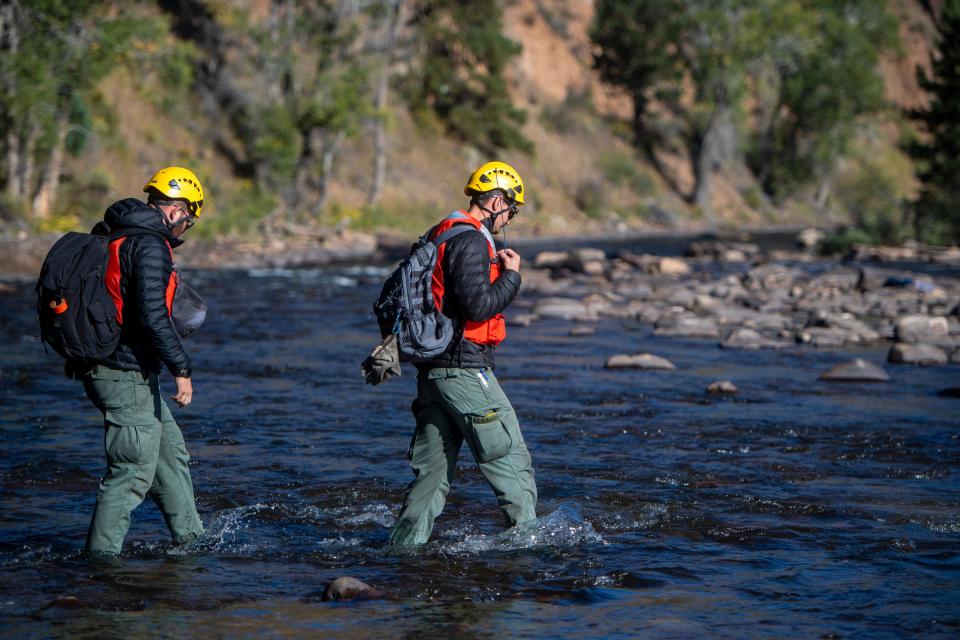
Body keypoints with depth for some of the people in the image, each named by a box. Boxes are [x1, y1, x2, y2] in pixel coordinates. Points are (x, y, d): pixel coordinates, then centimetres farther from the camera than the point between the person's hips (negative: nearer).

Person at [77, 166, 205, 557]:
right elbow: (151, 316, -26)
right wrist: (181, 369, -22)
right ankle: (101, 554, 0)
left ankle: (191, 538, 27)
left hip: (100, 364, 10)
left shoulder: (108, 234, 12)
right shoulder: (150, 246, -17)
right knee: (133, 472, -4)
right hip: (126, 375, -10)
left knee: (169, 449, 20)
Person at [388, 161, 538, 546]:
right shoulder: (470, 241, -15)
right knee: (511, 459, -2)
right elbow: (479, 306, -22)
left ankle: (404, 545, 11)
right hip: (464, 369, -10)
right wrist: (511, 275, -8)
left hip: (433, 369, 10)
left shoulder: (440, 234, 16)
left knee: (432, 468, 12)